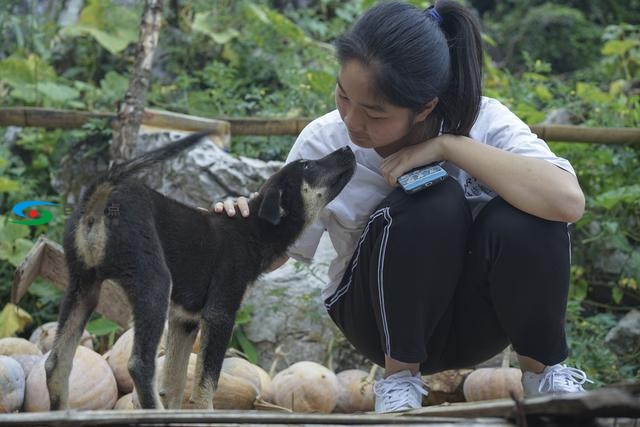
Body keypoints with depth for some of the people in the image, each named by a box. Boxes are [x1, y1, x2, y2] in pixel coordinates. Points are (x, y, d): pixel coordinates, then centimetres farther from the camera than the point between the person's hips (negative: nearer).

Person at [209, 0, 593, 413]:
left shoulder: (481, 122, -20)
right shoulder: (325, 142, -17)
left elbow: (568, 201, -37)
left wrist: (448, 146, -35)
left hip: (476, 318, 1)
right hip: (387, 317, -1)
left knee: (520, 219, -33)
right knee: (435, 202, -32)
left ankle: (544, 371, -6)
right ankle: (399, 377, -11)